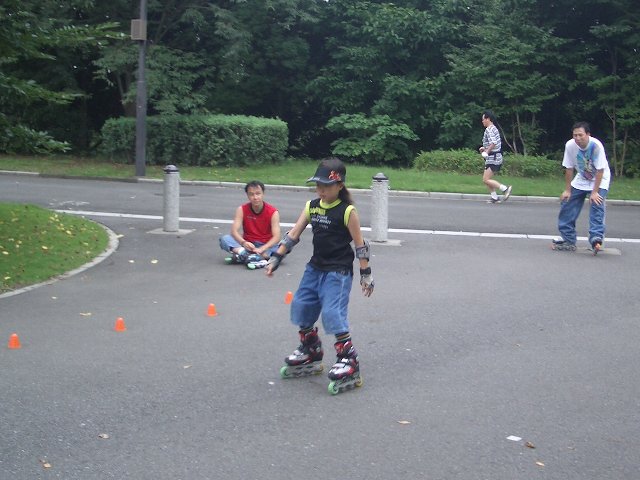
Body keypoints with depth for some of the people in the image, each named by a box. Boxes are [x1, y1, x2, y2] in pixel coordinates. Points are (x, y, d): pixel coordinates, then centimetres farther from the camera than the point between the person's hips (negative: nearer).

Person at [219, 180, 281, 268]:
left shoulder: (273, 212, -9)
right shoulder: (242, 210, -4)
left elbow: (276, 237, -17)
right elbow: (234, 231, -14)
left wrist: (261, 249, -33)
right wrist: (243, 242, -36)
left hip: (265, 246, -1)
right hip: (247, 245, 1)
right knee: (225, 239, -22)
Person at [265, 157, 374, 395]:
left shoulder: (347, 211, -12)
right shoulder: (312, 206, 4)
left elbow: (360, 244, -8)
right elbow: (294, 234, 5)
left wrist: (365, 273, -8)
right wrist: (276, 257, 0)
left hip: (338, 272, -7)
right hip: (315, 267, 7)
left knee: (333, 315, -15)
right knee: (301, 307, 12)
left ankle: (350, 366, -7)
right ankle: (310, 354, 31)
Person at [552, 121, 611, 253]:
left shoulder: (596, 145, -30)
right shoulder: (570, 145, -19)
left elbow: (600, 170, -25)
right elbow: (569, 168, -8)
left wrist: (594, 192, -24)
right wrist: (567, 190, -5)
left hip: (599, 180, -5)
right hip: (580, 180, 5)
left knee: (596, 207, -23)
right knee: (567, 205, 1)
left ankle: (596, 239, -29)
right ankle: (568, 240, 10)